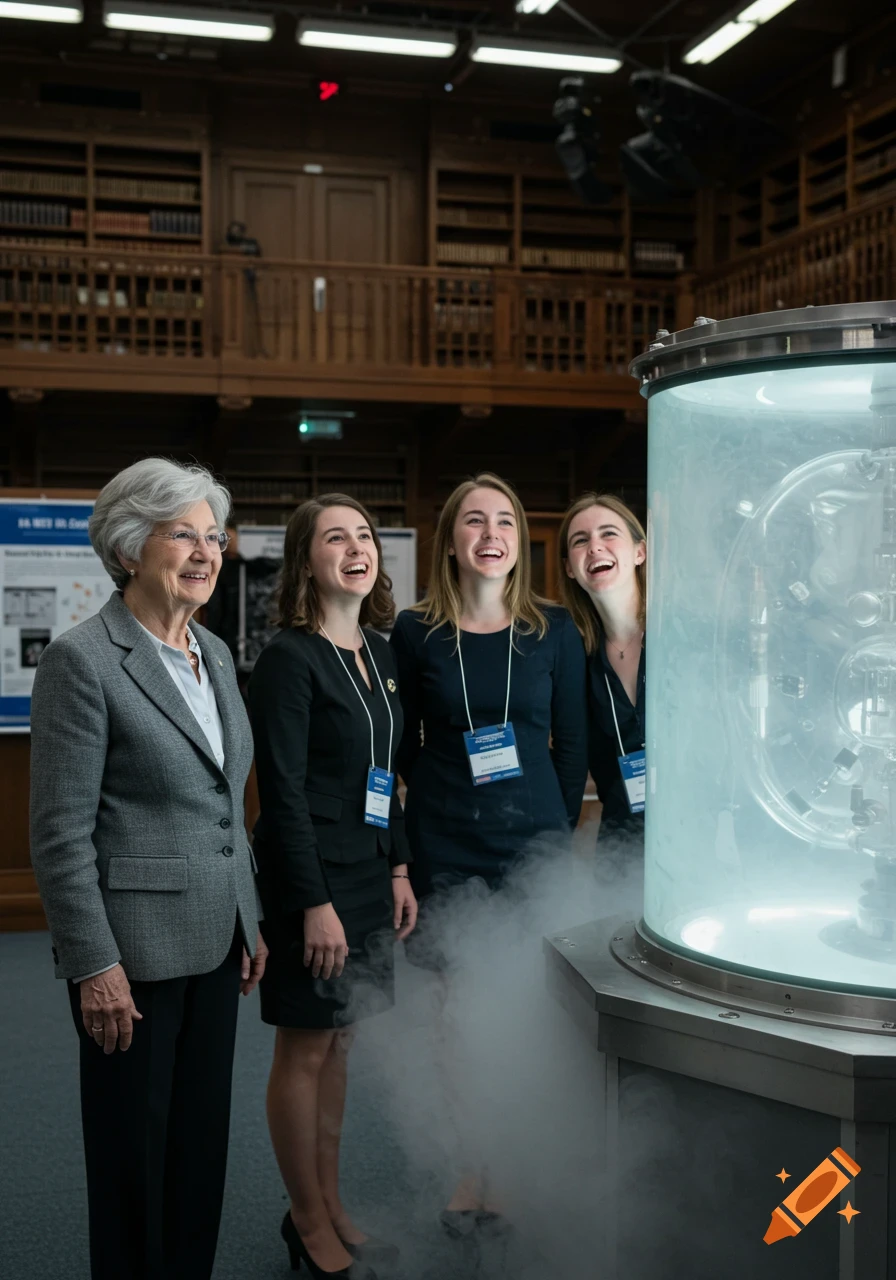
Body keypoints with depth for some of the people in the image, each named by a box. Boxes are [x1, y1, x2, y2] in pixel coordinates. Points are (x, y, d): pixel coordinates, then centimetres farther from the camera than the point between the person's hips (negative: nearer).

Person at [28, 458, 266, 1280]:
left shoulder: (214, 654, 10)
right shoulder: (82, 659, -13)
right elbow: (60, 833, -15)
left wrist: (251, 922, 15)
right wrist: (95, 967, -16)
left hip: (215, 942, 7)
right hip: (134, 948, -7)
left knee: (203, 1140, 15)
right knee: (136, 1150, 8)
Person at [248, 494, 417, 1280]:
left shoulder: (378, 651, 9)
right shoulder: (290, 658, -13)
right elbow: (283, 791, -17)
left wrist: (398, 870, 13)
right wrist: (314, 903, -18)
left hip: (367, 874, 7)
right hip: (312, 877, -7)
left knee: (337, 1043, 16)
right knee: (305, 1048, 5)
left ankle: (330, 1209, 29)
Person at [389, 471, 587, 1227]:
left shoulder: (554, 631, 1)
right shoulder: (416, 634, -1)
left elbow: (572, 743, 7)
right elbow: (404, 746, 7)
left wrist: (556, 829, 7)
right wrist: (446, 804, 6)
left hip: (534, 849, 1)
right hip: (446, 854, 0)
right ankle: (473, 1175, 23)